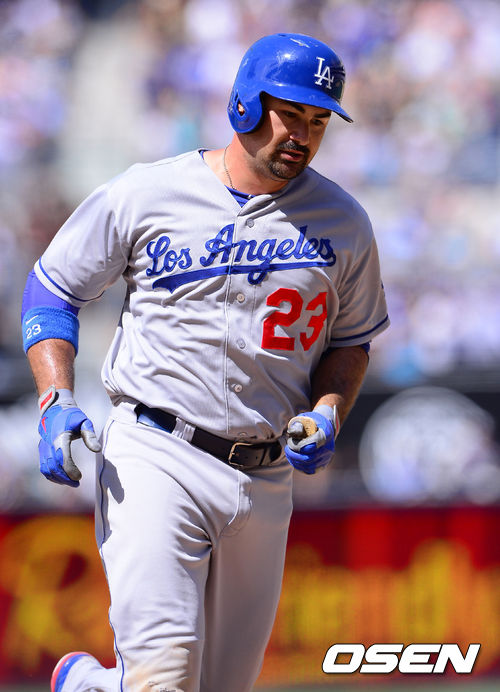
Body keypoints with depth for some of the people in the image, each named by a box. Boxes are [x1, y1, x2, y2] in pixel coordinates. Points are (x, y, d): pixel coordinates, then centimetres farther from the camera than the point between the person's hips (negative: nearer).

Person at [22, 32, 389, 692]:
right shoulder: (145, 194, 0)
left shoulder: (343, 224, 8)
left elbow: (352, 338, 21)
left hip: (265, 481, 4)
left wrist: (328, 410, 0)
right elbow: (52, 287, 9)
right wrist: (56, 400, -6)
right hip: (154, 458, -4)